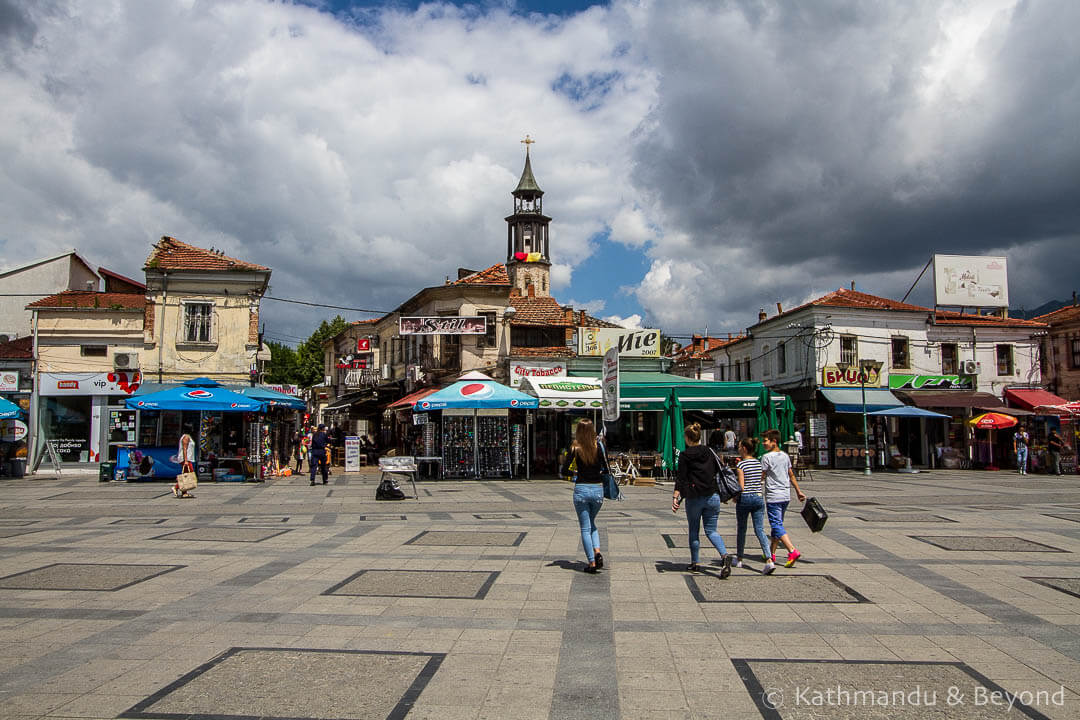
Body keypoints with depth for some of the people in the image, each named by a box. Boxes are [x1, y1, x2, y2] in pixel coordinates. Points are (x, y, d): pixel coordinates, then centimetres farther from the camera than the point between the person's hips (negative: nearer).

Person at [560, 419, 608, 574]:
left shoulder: (575, 448, -6)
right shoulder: (599, 447, -2)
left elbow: (564, 471, -7)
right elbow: (606, 470, -3)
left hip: (581, 489, -2)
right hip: (597, 489, 2)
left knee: (585, 528, 7)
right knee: (591, 523, 23)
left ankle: (592, 563, 4)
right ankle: (597, 552, 2)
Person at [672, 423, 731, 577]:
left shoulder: (684, 455, -6)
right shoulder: (709, 452, 7)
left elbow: (680, 478, -10)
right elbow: (719, 472, 12)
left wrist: (675, 497, -10)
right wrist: (724, 494, 22)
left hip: (694, 498, -4)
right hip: (712, 496, 4)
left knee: (694, 531, 12)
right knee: (711, 530, 9)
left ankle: (695, 563, 17)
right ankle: (725, 556, -14)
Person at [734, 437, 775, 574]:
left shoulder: (741, 465, -10)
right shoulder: (759, 463, 7)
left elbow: (741, 486, -12)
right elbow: (762, 482, 11)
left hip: (745, 498, -4)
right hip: (759, 497, 4)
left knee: (741, 529, 12)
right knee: (760, 530, 1)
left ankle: (739, 559, 25)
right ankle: (769, 560, -15)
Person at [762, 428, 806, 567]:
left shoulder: (767, 457, -12)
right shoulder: (785, 456, 10)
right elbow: (791, 476, 17)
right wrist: (798, 491, 25)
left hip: (773, 497, -8)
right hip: (786, 496, 8)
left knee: (777, 526, -8)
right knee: (778, 524, 16)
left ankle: (793, 551, -23)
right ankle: (772, 553, 23)